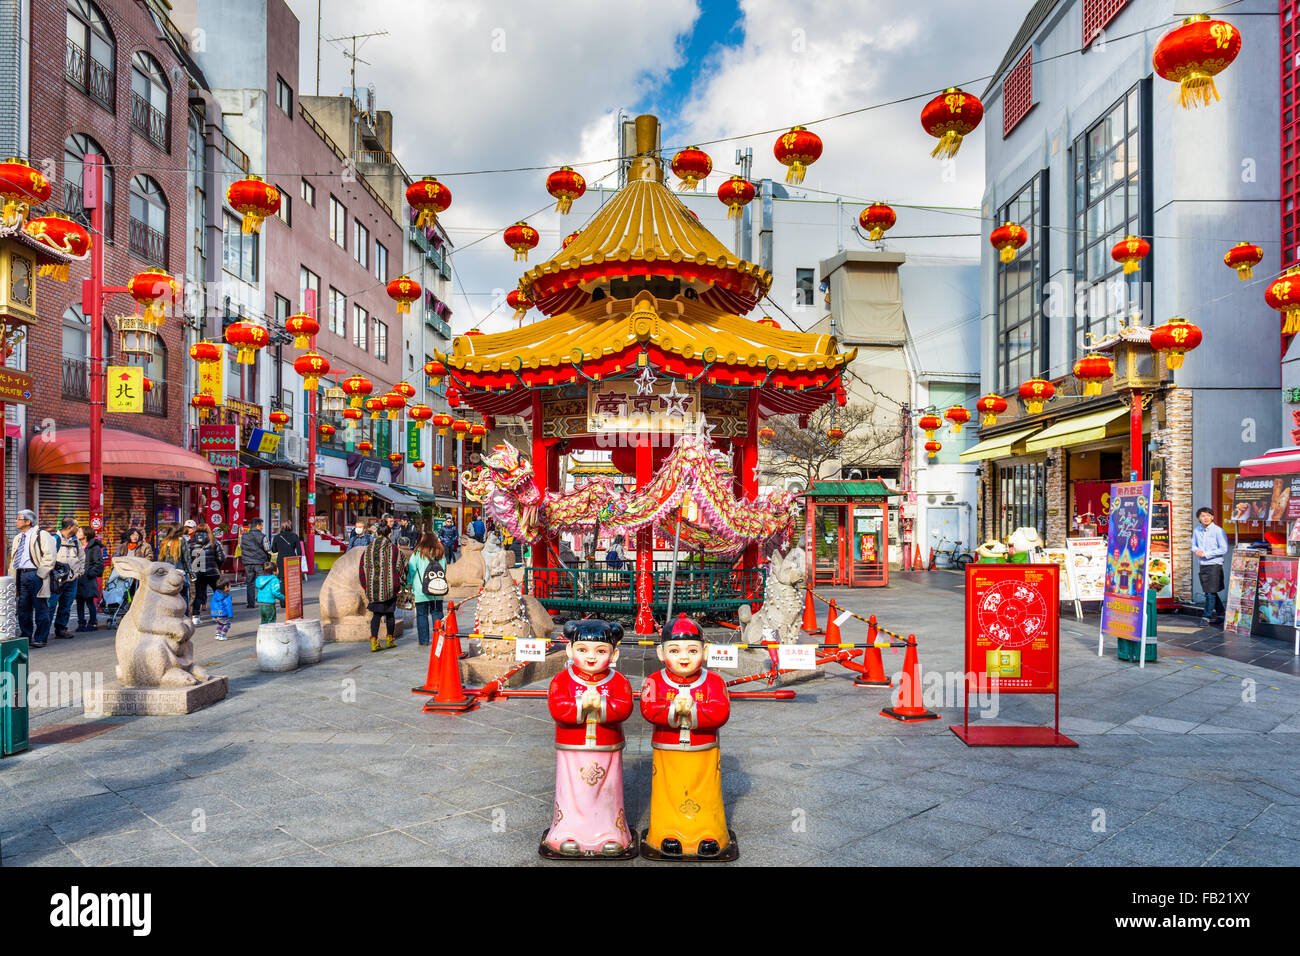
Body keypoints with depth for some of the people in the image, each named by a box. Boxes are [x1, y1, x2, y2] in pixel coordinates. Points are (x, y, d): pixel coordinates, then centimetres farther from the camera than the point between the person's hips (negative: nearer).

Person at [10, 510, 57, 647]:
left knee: (40, 608, -3)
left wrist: (41, 574, -14)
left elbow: (49, 556, -10)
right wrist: (13, 576, 12)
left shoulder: (42, 535, -4)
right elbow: (13, 558, 25)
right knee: (23, 608, 9)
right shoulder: (17, 538, 19)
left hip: (35, 575, -7)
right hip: (21, 575, 7)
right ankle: (26, 636, 19)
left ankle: (40, 638, 3)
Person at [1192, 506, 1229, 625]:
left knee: (1211, 592, -6)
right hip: (1203, 565, 6)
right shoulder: (1196, 531, 7)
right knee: (1209, 592, 12)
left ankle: (1206, 616, 0)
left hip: (1215, 564, -6)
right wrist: (1196, 551, -5)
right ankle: (1220, 614, 26)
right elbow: (1194, 545, 18)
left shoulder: (1218, 531, -10)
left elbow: (1224, 549, -13)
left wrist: (1206, 554, -15)